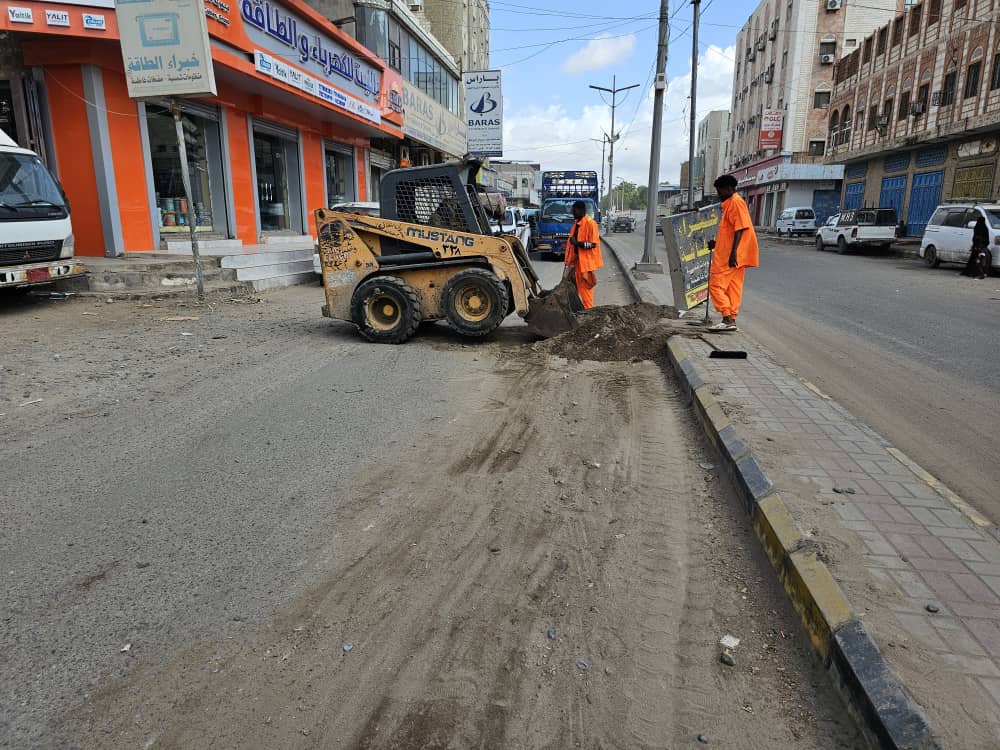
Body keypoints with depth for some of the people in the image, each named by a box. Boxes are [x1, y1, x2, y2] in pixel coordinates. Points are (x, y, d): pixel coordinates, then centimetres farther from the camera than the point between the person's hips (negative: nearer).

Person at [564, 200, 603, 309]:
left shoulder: (590, 223, -16)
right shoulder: (576, 223, 9)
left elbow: (593, 244, -19)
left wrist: (577, 243, -27)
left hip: (587, 260, -8)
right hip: (577, 259, 8)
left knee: (586, 285, -2)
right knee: (580, 284, 14)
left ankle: (588, 308, 6)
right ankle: (583, 306, 25)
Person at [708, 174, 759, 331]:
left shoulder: (736, 202, -12)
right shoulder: (730, 203, 19)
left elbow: (740, 228, -20)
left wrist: (733, 252, -25)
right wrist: (716, 242, 27)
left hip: (731, 256, -10)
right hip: (729, 255, 10)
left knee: (716, 285, -10)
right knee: (733, 287, 9)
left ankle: (728, 319, -13)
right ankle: (731, 320, 12)